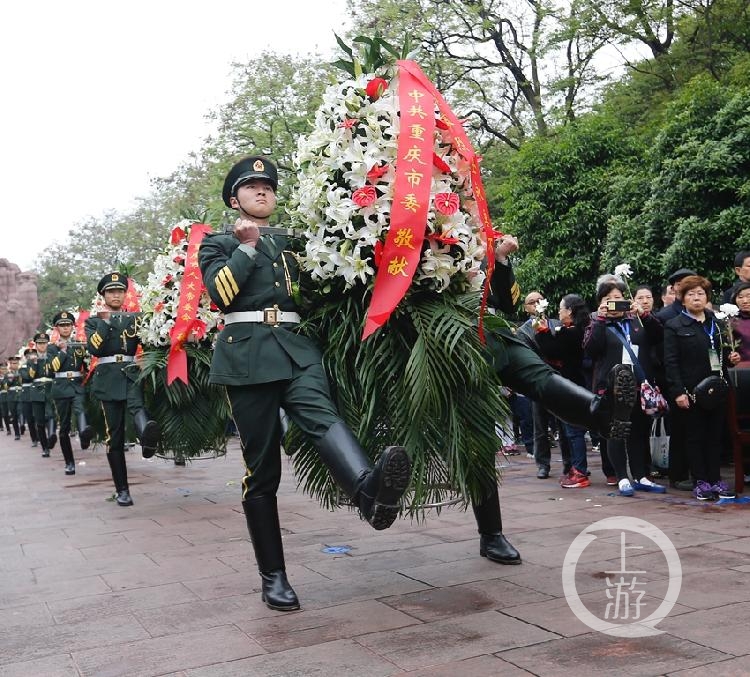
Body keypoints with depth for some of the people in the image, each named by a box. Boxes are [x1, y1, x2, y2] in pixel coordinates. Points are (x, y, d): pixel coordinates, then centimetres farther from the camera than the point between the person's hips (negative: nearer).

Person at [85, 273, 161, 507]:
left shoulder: (135, 318, 17)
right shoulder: (94, 321, 13)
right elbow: (93, 349, -5)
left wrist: (135, 322, -9)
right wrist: (105, 322, -10)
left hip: (132, 372, 0)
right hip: (109, 378, 1)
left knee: (137, 406, -34)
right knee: (114, 434, -1)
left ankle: (147, 436, -68)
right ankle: (122, 489, 4)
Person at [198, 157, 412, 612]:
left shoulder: (292, 241, 26)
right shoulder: (219, 243, 15)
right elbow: (220, 292, -3)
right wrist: (247, 245, 0)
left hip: (297, 347, 2)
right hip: (247, 353, -1)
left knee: (321, 413, -31)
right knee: (261, 469, -2)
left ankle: (370, 491, -60)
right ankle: (273, 577, 6)